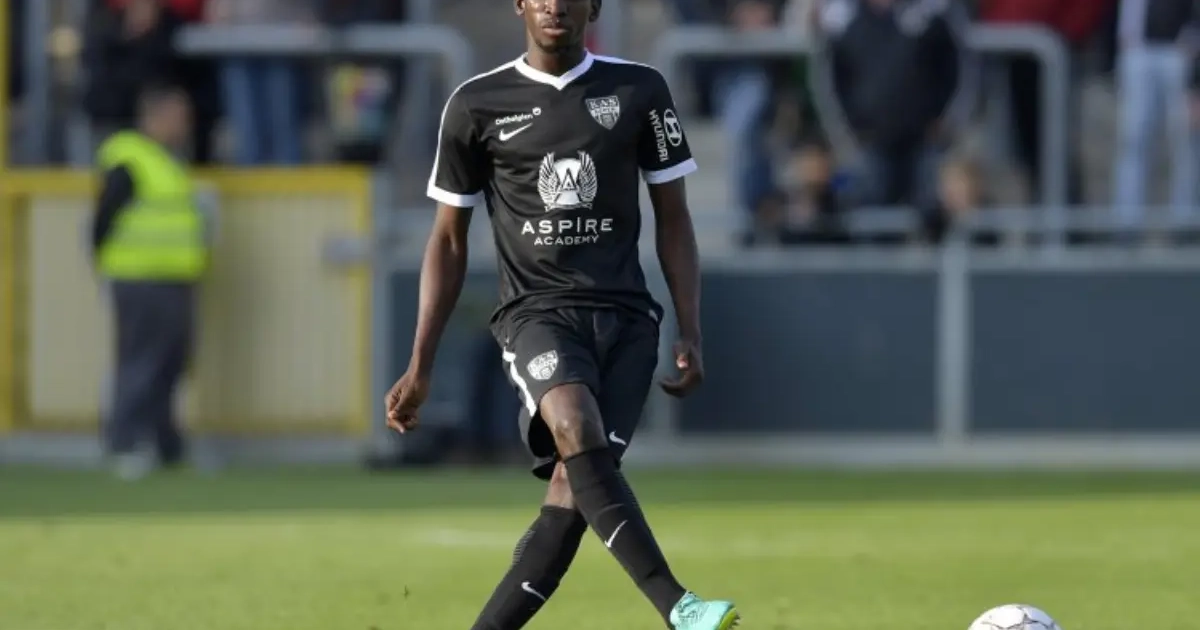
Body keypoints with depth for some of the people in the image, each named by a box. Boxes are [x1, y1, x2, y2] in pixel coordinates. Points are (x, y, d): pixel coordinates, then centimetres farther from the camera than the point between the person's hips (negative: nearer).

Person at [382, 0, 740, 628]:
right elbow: (449, 239, 11)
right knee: (577, 430, -31)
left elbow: (673, 220, 13)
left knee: (572, 495, -12)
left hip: (624, 316, 2)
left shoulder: (639, 91, 8)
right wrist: (419, 368, 8)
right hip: (537, 311, -2)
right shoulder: (477, 104, 5)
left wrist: (690, 335, 4)